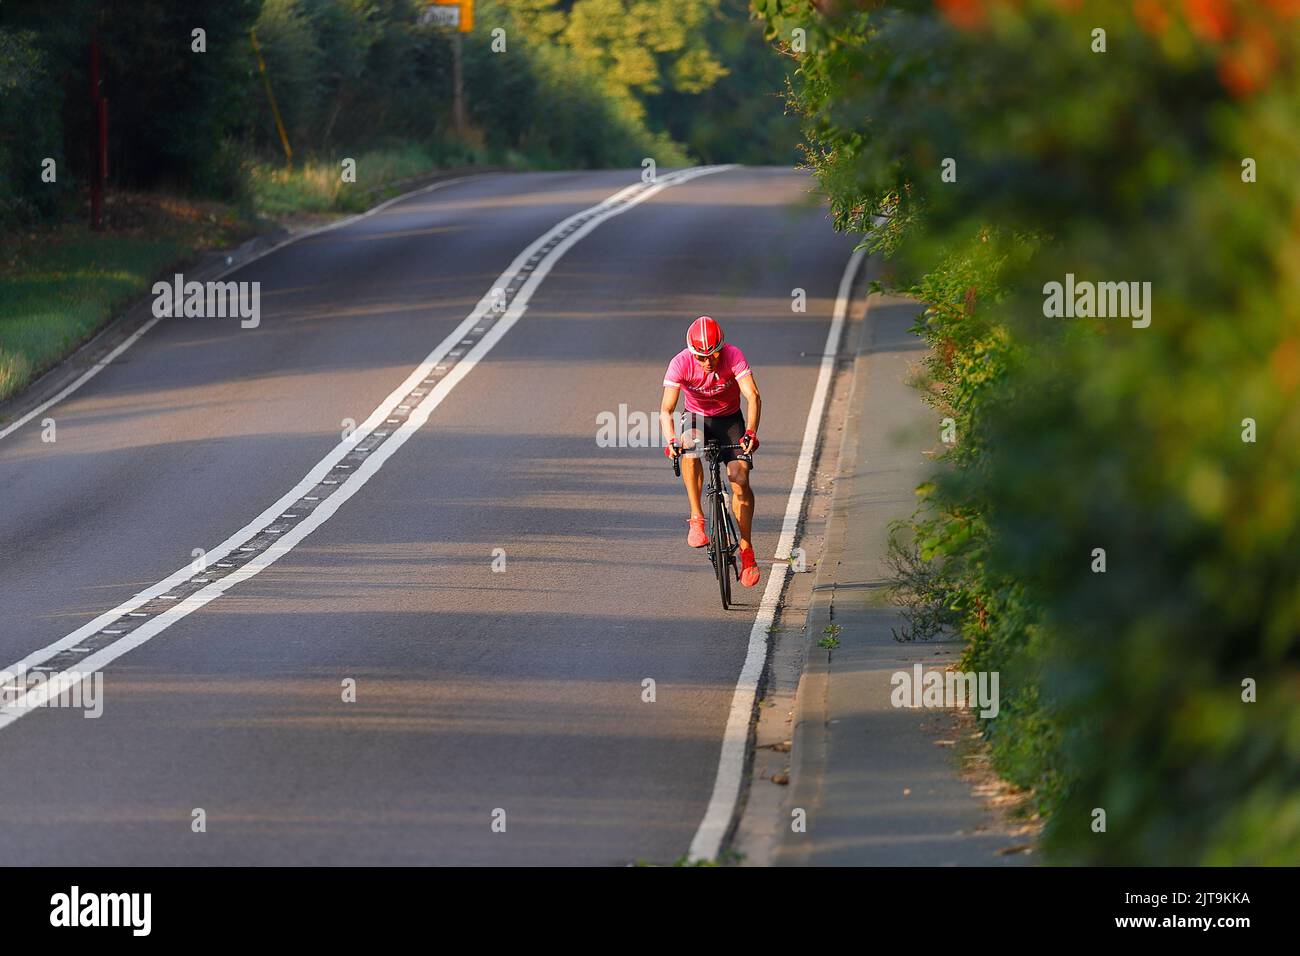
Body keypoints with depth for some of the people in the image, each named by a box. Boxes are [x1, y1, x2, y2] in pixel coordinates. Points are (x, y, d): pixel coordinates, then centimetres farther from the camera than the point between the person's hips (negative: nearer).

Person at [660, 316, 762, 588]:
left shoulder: (733, 356, -27)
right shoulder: (680, 363, -26)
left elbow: (752, 395, -35)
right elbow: (666, 410, -30)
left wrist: (751, 433, -50)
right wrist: (671, 440, -49)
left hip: (730, 419, 0)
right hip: (696, 417, 0)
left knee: (740, 479, -15)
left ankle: (746, 550, -3)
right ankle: (696, 519, -26)